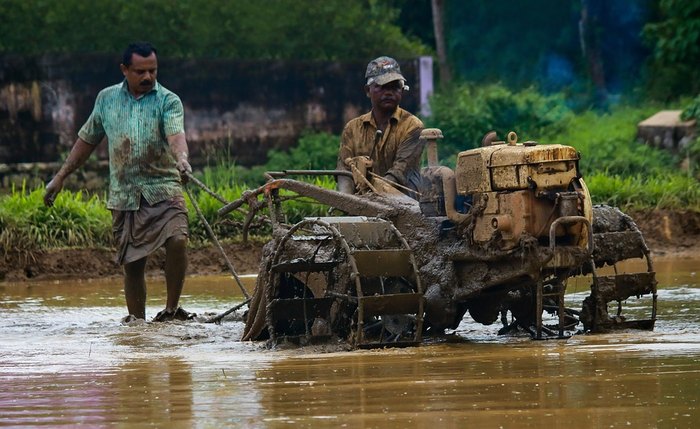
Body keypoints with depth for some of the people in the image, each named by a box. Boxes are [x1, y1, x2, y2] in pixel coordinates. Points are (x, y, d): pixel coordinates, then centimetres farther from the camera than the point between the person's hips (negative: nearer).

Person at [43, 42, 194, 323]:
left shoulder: (168, 101, -1)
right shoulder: (107, 99, 10)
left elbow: (176, 134, -20)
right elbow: (87, 140, 20)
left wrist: (182, 159, -42)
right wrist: (60, 177, 19)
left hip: (163, 188, -3)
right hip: (124, 195, 3)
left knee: (177, 239, -25)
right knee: (132, 263, 4)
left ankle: (171, 310, -13)